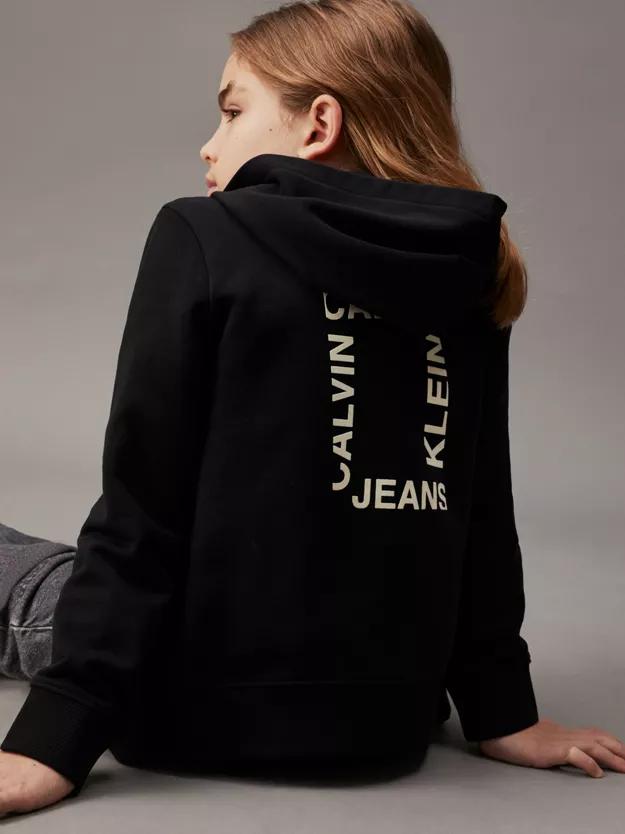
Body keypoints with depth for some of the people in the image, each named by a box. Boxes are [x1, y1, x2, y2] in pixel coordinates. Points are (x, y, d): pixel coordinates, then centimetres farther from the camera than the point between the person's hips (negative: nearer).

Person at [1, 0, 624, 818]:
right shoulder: (466, 276, 3)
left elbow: (140, 514, -15)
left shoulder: (204, 239, -11)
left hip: (216, 703, -5)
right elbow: (482, 519, 5)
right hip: (390, 713, 6)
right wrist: (502, 711, 13)